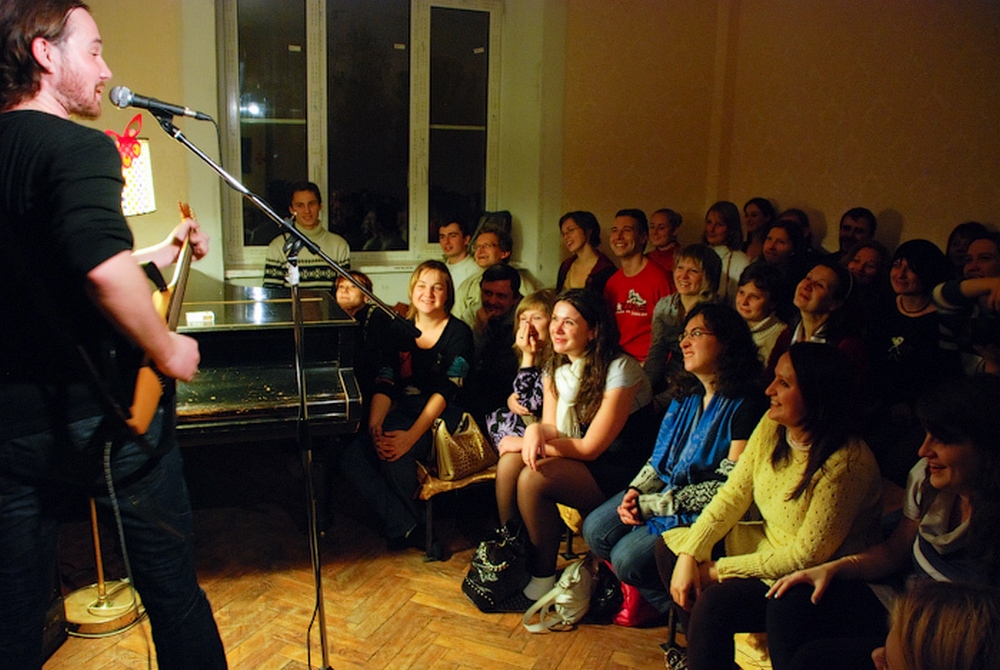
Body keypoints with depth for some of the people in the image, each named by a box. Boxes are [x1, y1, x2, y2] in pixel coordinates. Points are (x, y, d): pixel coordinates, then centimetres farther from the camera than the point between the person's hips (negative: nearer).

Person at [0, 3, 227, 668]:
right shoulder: (79, 146, -15)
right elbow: (103, 271, -34)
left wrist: (158, 253, 20)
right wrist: (167, 351, -19)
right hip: (102, 413, -7)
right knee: (174, 594, 11)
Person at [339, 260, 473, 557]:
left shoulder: (459, 333, -3)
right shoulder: (399, 330, 11)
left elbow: (445, 391, -14)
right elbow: (385, 384, 0)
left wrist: (411, 435, -27)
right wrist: (374, 423, -20)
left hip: (442, 417, -5)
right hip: (404, 410, 5)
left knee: (394, 453, -33)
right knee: (351, 456, -21)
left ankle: (402, 528, -6)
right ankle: (407, 528, -17)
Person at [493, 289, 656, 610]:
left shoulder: (620, 370, -19)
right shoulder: (556, 368, 4)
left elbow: (590, 448, -19)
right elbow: (551, 428, 1)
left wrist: (524, 443, -15)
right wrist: (535, 431, -24)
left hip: (620, 472, -7)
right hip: (578, 462, 7)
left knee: (533, 478, -25)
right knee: (509, 462, -17)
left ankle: (543, 581, -8)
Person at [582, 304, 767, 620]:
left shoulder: (745, 406, -19)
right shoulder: (688, 395, 9)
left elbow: (730, 486, -21)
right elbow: (661, 456, 12)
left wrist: (652, 505, -19)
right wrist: (635, 492, -9)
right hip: (667, 489, 8)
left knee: (627, 557, -19)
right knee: (595, 530, -3)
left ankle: (673, 603, 11)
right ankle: (640, 589, 18)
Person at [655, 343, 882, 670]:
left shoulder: (846, 465, -28)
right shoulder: (771, 426, -7)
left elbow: (806, 557, -24)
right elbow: (733, 495, -3)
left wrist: (717, 570, -19)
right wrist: (689, 555, -14)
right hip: (767, 544, 8)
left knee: (716, 601, -28)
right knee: (669, 544, 1)